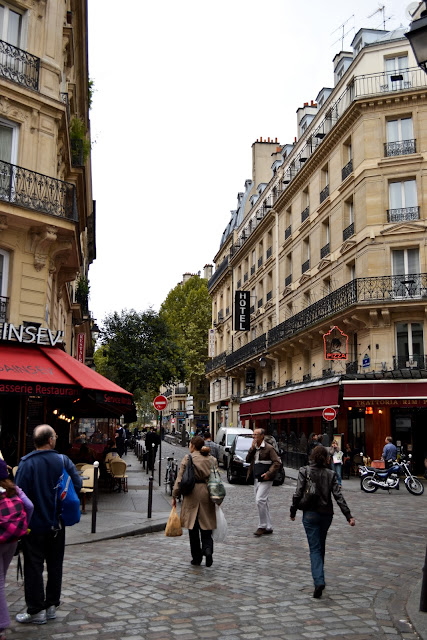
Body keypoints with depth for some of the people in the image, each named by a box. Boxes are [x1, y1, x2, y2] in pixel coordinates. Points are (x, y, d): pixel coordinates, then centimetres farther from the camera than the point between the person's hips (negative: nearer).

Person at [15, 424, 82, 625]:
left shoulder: (26, 463, -15)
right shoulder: (63, 461, -7)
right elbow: (77, 484, -7)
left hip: (34, 525, -3)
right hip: (57, 524, 3)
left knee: (33, 566, 8)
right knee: (55, 565, 15)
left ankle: (36, 610, 14)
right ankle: (51, 606, 25)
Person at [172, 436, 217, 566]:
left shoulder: (188, 458, -5)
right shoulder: (212, 459, 6)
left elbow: (180, 479, -6)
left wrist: (174, 496, 1)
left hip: (192, 494, -3)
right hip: (207, 494, 3)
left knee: (193, 528, 9)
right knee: (206, 526, 9)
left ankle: (197, 557, 15)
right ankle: (208, 550, -14)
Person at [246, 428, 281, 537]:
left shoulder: (269, 448, -10)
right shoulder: (254, 448, 13)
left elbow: (277, 462, -13)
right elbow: (247, 460, 6)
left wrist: (269, 473, -20)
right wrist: (252, 449, -5)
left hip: (265, 479, -8)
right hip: (256, 479, 8)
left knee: (260, 500, -15)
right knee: (263, 502, 11)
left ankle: (262, 526, -5)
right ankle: (268, 527, 19)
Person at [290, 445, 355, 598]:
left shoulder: (304, 471, -8)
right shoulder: (330, 474, -3)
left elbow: (298, 494, -10)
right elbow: (338, 496, -6)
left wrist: (293, 511, 1)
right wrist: (349, 516, -4)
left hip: (310, 514, -2)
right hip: (326, 514, 2)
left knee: (315, 548, -1)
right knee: (321, 546, 22)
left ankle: (319, 581, -17)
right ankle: (319, 573, 36)